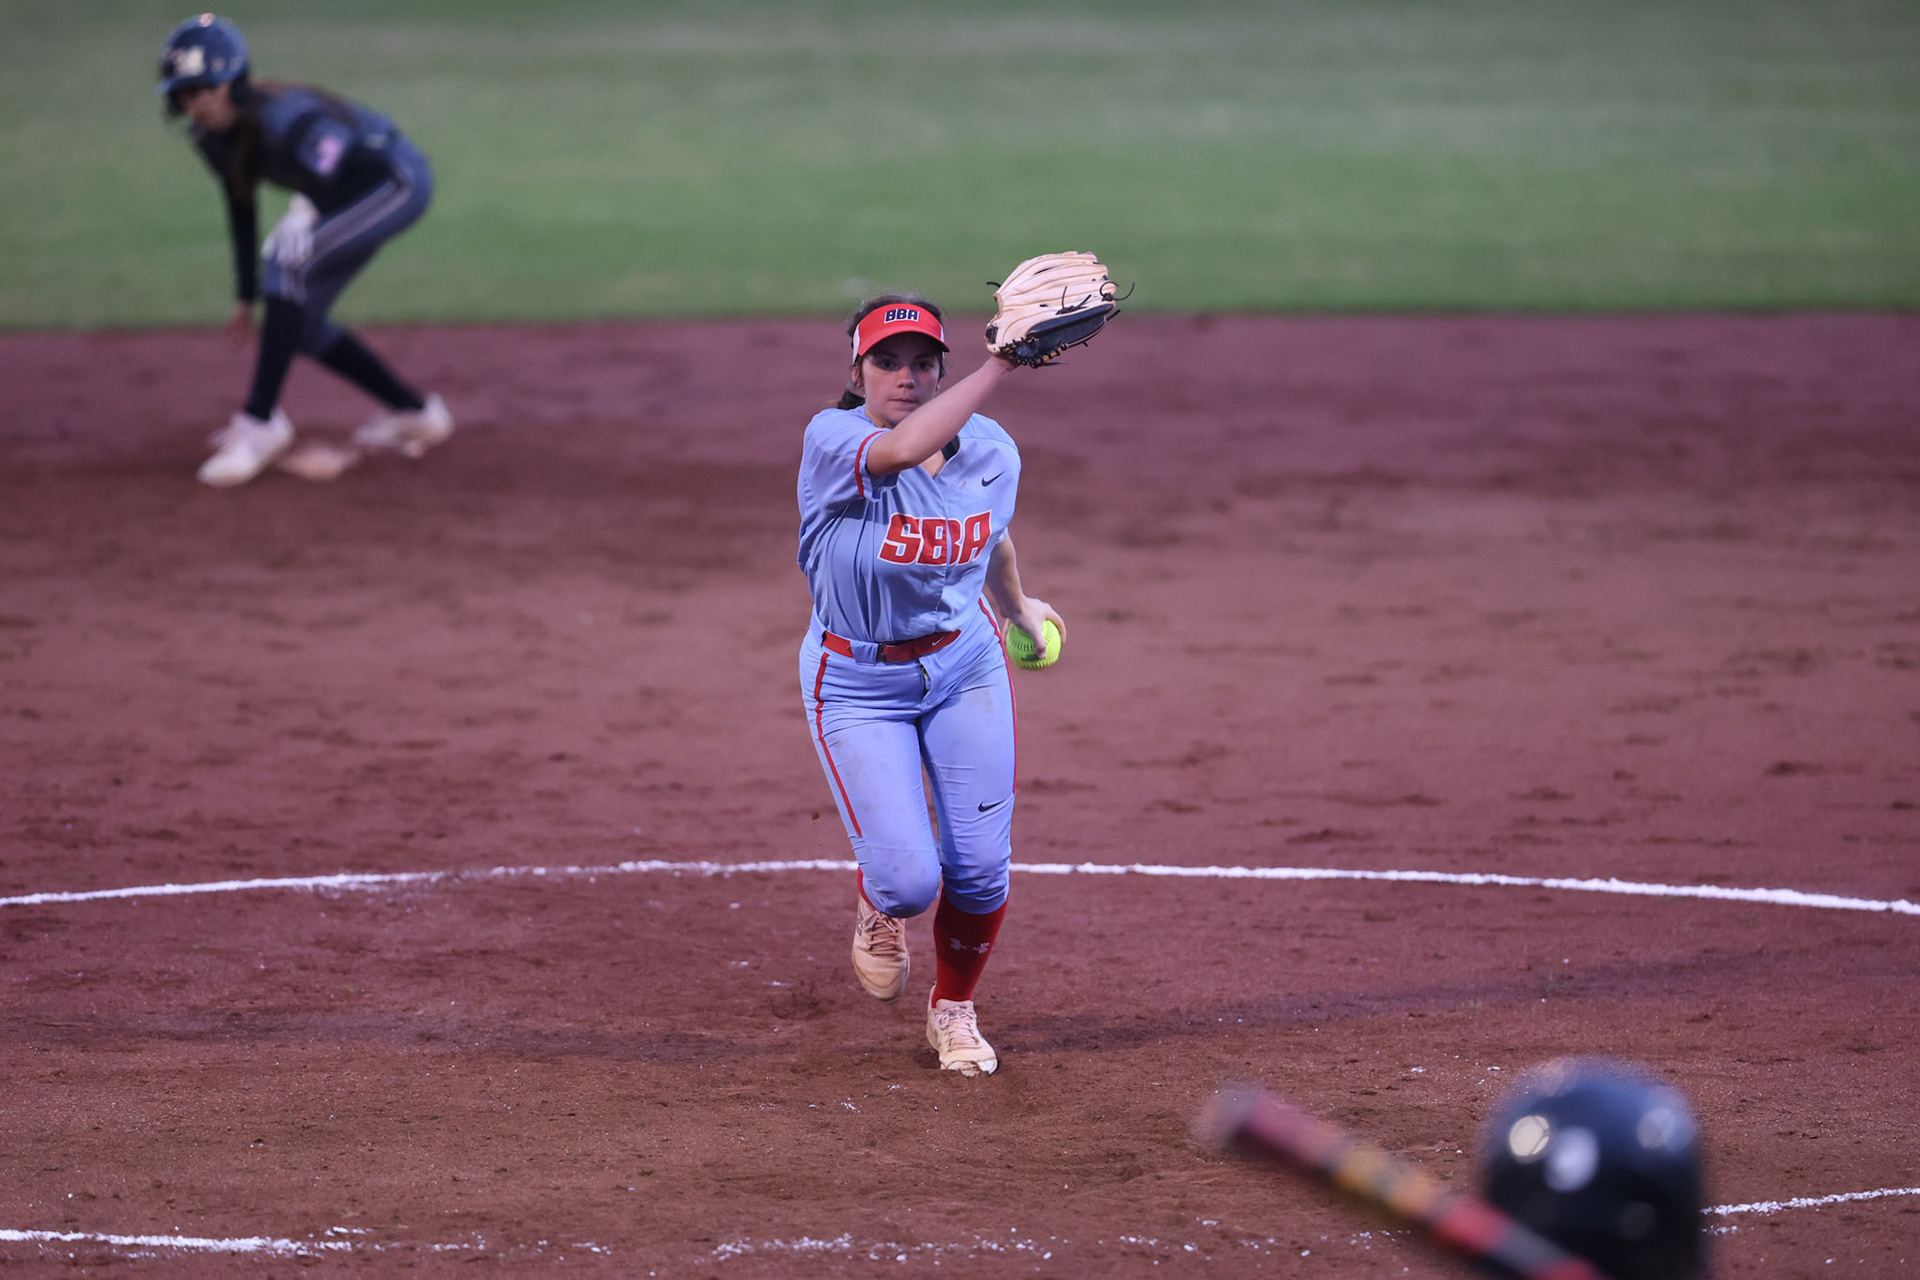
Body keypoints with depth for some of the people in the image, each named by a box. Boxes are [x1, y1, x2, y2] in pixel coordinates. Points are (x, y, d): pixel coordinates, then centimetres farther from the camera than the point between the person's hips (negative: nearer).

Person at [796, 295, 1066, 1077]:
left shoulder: (990, 452, -7)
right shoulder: (832, 440, -22)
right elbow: (903, 450, -45)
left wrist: (1017, 606, 32)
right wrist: (1000, 365, -49)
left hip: (964, 666, 4)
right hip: (857, 683, -4)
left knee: (980, 868, 0)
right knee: (910, 878, -12)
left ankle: (954, 1011, 30)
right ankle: (878, 908, 28)